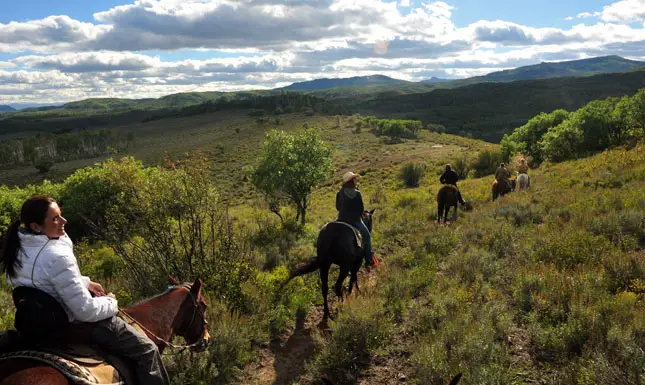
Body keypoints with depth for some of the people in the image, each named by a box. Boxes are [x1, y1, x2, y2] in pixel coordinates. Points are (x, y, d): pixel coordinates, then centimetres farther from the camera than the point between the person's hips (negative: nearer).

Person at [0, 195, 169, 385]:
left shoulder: (18, 246, -4)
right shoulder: (57, 257, -33)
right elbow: (86, 311, -30)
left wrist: (84, 282, 8)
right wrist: (110, 302, -10)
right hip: (74, 325, -10)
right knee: (147, 350, 0)